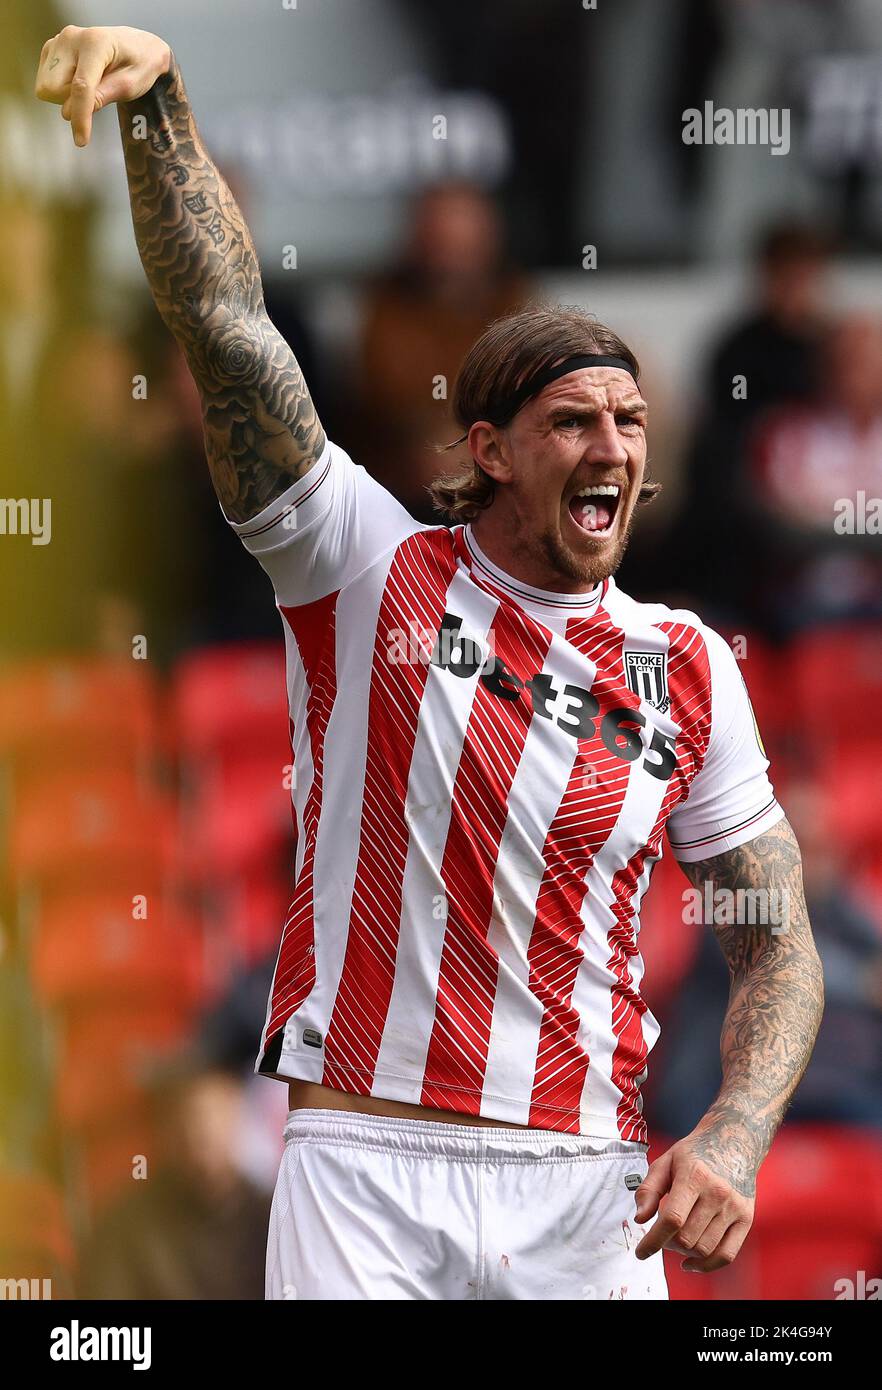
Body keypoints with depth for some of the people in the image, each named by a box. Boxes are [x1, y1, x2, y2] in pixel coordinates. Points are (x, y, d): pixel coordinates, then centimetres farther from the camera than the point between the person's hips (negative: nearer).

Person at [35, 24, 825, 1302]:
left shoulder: (687, 667, 9)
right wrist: (159, 102, -20)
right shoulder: (373, 568, 3)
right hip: (364, 1169, -3)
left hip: (588, 1195, 3)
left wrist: (734, 1141, -7)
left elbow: (779, 944, 11)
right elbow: (226, 323, -7)